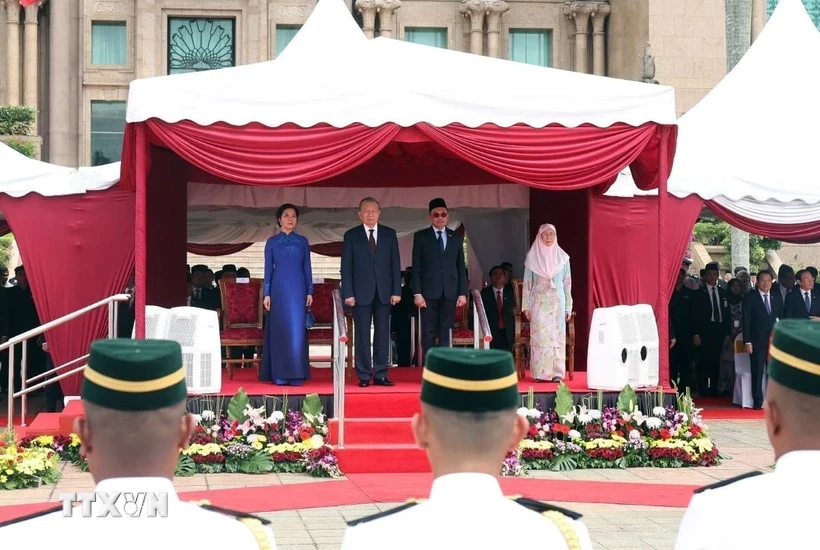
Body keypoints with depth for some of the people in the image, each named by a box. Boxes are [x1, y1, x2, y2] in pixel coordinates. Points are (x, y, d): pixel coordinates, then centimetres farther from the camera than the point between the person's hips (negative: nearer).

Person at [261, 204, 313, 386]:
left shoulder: (303, 241, 9)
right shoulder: (272, 242, 6)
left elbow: (307, 268, 9)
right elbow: (268, 269, 5)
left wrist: (310, 291, 2)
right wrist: (267, 293, -2)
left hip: (298, 290, 1)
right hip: (279, 289, -1)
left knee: (297, 330, -2)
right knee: (279, 330, 0)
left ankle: (296, 374, 1)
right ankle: (280, 374, 4)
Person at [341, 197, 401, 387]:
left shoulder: (390, 234, 8)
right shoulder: (351, 235, 3)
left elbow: (395, 264, 6)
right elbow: (346, 267, 0)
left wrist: (396, 291, 0)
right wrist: (348, 293, -7)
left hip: (384, 292, 2)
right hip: (361, 292, -2)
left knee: (383, 334, 3)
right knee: (362, 335, 1)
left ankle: (380, 375, 8)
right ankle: (364, 376, 5)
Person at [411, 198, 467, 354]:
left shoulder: (456, 237, 12)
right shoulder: (421, 236, 5)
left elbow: (461, 267, 10)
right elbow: (416, 267, 0)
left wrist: (462, 293, 3)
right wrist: (417, 293, -8)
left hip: (450, 292, 2)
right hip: (429, 292, -2)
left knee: (447, 333, 3)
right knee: (429, 333, -1)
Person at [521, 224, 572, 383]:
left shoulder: (562, 257, 8)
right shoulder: (532, 257, 4)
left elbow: (567, 284, 9)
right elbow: (527, 283, 5)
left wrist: (568, 307, 4)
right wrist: (526, 306, -1)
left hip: (557, 303, 1)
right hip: (538, 303, -1)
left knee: (557, 336, -2)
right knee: (539, 337, -5)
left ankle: (557, 373, 1)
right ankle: (540, 373, -3)